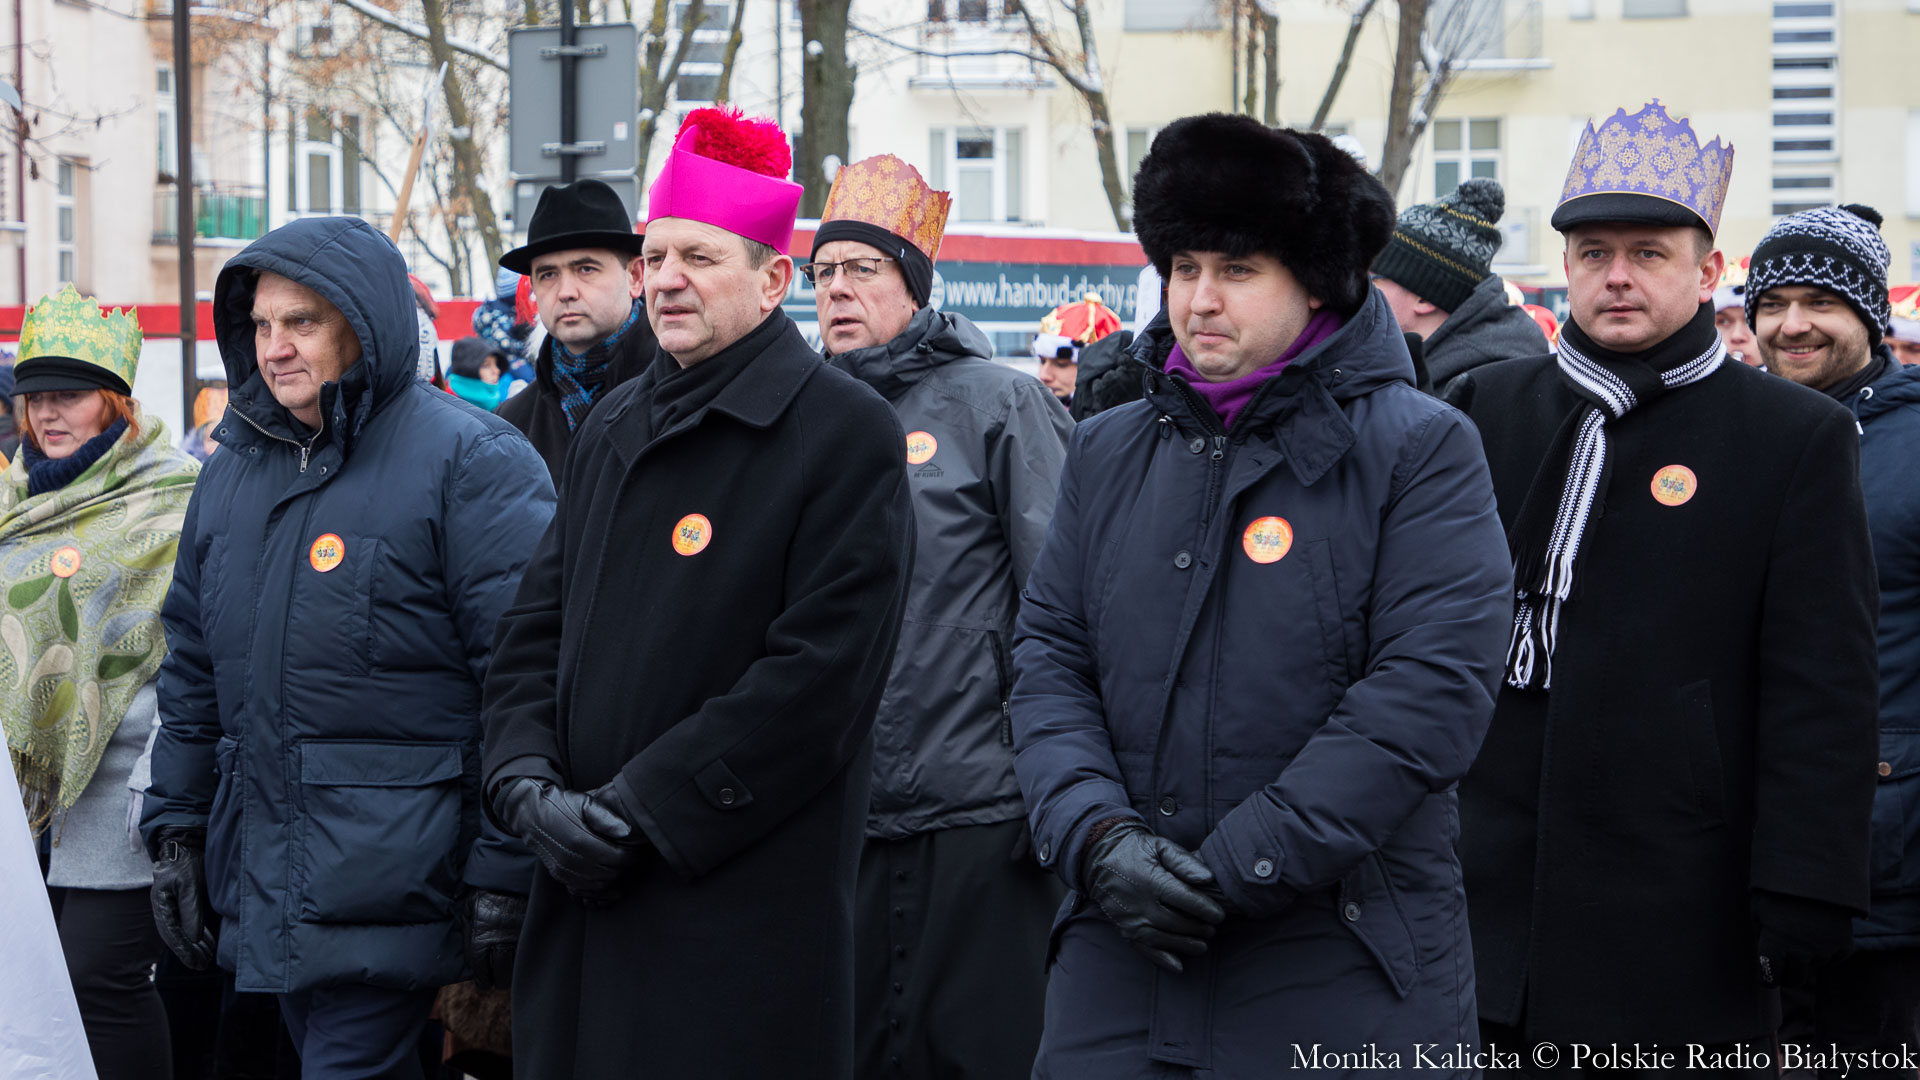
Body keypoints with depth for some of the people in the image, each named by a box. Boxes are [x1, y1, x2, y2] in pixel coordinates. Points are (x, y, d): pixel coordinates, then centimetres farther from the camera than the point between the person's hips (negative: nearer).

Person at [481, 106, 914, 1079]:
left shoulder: (845, 432, -7)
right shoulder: (614, 428, 16)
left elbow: (820, 676, -14)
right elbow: (537, 625, 15)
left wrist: (638, 809, -15)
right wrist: (528, 783, -4)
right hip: (582, 898, 6)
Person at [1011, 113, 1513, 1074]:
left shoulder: (1420, 449, -4)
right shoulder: (1107, 453, 12)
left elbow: (1432, 689, -13)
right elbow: (1047, 660, 8)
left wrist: (1234, 867, -16)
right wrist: (1096, 835, -11)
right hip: (1120, 958, 4)